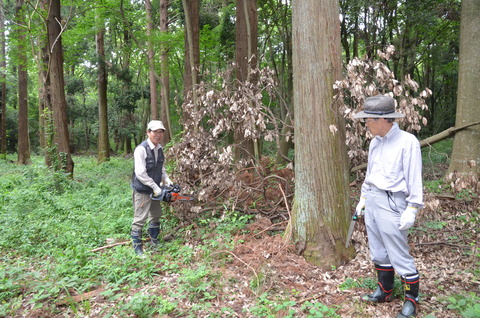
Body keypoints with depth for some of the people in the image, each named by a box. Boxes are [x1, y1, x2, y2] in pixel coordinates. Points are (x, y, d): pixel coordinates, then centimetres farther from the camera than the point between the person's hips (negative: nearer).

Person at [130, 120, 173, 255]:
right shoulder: (141, 149, -20)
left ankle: (154, 241, 35)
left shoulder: (160, 149, 6)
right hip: (142, 191, -8)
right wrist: (155, 187, -20)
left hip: (155, 190, 8)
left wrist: (167, 181, 2)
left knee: (156, 216, 19)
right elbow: (140, 173, -24)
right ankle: (137, 247, 10)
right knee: (140, 219, -2)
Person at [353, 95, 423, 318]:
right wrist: (363, 198, 19)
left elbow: (414, 179, -13)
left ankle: (411, 300, 20)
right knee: (378, 252, 17)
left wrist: (411, 210, -15)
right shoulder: (375, 142, 8)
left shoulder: (407, 142, -14)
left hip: (392, 203, -7)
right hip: (372, 200, 7)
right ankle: (384, 291, 34)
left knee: (399, 255, 1)